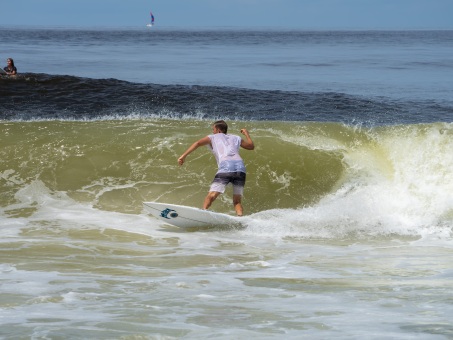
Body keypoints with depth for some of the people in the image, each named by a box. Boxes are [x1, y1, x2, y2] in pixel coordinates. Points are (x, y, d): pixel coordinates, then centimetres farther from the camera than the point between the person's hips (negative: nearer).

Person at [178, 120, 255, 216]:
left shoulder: (213, 137, 23)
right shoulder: (235, 138, 31)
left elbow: (198, 143, 8)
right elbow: (251, 146, 39)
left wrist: (184, 155, 3)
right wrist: (246, 134, 56)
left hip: (226, 167, -4)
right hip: (240, 166, 4)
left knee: (211, 196, -7)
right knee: (237, 201, 8)